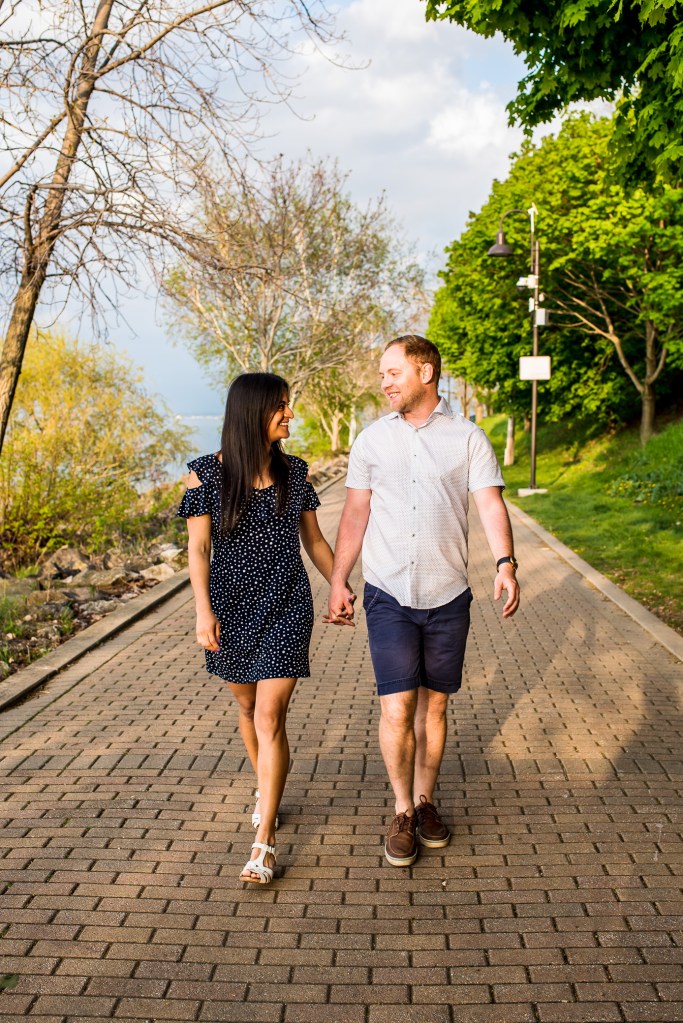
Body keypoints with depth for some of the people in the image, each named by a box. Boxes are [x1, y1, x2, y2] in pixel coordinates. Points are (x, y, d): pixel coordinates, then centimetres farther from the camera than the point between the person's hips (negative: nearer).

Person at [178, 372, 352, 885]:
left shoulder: (293, 471, 2)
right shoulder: (208, 473, -5)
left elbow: (313, 539, 11)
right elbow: (198, 547, -7)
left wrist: (340, 586, 7)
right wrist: (203, 609, -16)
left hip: (286, 608, 0)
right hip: (232, 606, 1)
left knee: (270, 718, -8)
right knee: (248, 707, 18)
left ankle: (265, 840, -2)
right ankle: (265, 789, 44)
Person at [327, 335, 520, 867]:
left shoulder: (468, 438, 1)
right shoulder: (372, 439, 6)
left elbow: (491, 504, -7)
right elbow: (355, 514, 9)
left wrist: (505, 564, -23)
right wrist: (338, 582, 7)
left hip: (447, 597, 0)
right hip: (388, 597, 0)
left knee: (433, 705, 10)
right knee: (397, 710, -3)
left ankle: (425, 802, 29)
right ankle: (403, 813, 15)